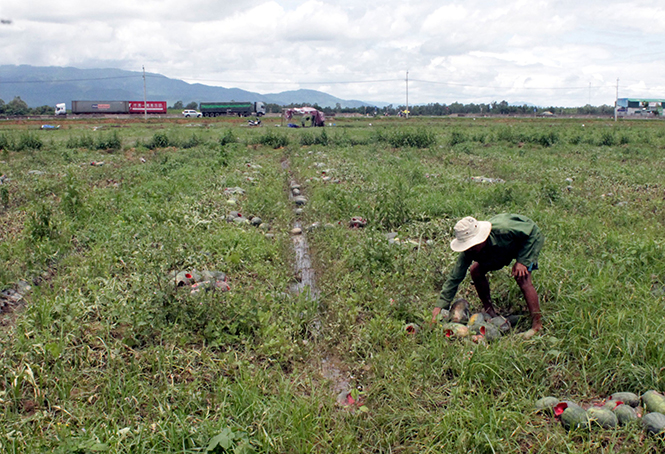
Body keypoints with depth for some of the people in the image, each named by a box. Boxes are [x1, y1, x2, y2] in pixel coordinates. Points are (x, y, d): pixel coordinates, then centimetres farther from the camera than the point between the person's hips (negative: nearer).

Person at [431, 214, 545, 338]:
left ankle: (537, 324, -14)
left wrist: (522, 261, -32)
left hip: (530, 240, -5)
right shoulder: (469, 251, -28)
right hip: (507, 246, 5)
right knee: (476, 271, -8)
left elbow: (532, 231, -28)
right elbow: (455, 277, -23)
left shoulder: (502, 230, -43)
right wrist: (441, 305, -28)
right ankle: (490, 313, 9)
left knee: (522, 277, -26)